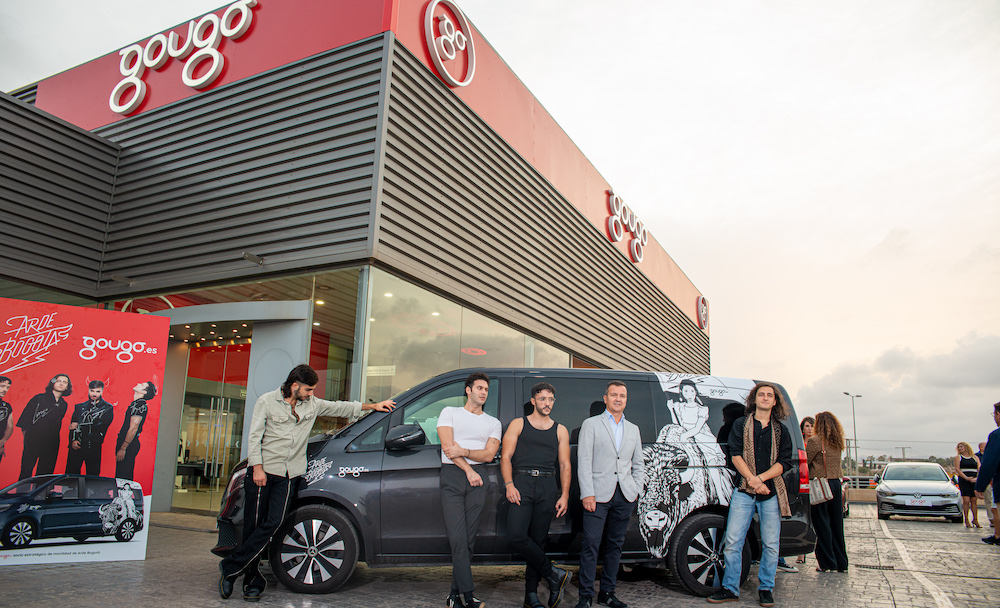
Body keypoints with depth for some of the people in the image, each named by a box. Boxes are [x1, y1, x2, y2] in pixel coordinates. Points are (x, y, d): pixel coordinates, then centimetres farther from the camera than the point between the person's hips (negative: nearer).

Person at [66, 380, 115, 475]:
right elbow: (72, 426, 9)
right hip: (77, 446, 3)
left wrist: (80, 427, -7)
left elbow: (101, 426, -7)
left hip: (94, 447, -2)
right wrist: (73, 440, -8)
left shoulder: (108, 408, 5)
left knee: (92, 477, 0)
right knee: (71, 474, 1)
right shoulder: (80, 407, 16)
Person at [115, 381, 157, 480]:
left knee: (123, 477, -8)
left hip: (129, 446, -9)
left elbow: (133, 428, -18)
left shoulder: (140, 405, -14)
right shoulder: (135, 404, 16)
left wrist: (123, 449, -18)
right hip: (127, 445, 9)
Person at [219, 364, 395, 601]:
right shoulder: (267, 401, 1)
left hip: (288, 476, 3)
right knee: (253, 525, -2)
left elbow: (339, 407, 21)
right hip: (262, 472, -3)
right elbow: (254, 436, -1)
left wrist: (372, 406, 16)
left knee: (273, 523, -12)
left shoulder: (312, 404, 13)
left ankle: (231, 567, -1)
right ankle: (253, 582, 9)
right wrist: (258, 467, -10)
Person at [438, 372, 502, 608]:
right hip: (452, 475, -2)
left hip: (478, 478, 2)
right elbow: (447, 446, 0)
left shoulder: (493, 422, 19)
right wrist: (468, 470, -6)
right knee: (458, 538, -10)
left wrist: (464, 451, -10)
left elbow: (489, 454, 5)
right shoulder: (450, 412, 12)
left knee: (468, 539, 0)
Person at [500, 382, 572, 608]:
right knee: (517, 535, -18)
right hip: (521, 482, -1)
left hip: (547, 487, 1)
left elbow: (565, 466, 14)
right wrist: (509, 484, -10)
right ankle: (553, 574, -2)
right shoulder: (518, 424, 11)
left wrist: (564, 495, 3)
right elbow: (505, 457, 5)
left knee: (538, 540, 2)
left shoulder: (560, 430, 16)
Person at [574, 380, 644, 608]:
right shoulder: (591, 424, 4)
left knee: (615, 545, 9)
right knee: (591, 544, -7)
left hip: (625, 496, 4)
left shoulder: (633, 429, 18)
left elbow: (638, 463, 21)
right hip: (598, 495, -4)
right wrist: (587, 494, -10)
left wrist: (636, 490, 7)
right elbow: (583, 461, -3)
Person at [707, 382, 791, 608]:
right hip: (743, 491, -1)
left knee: (770, 544, 4)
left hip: (771, 492, 1)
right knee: (732, 541, -3)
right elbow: (735, 455, 0)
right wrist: (752, 480, -13)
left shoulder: (781, 431, 11)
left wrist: (760, 478, -11)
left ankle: (766, 588, 18)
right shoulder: (740, 425, 9)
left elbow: (784, 462, 2)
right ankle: (730, 588, 7)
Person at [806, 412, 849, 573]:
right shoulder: (837, 443, 8)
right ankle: (841, 563, 20)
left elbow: (805, 462, -10)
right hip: (836, 484, 6)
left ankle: (827, 563, 5)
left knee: (822, 525, 1)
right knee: (836, 524, 13)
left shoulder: (815, 441, -12)